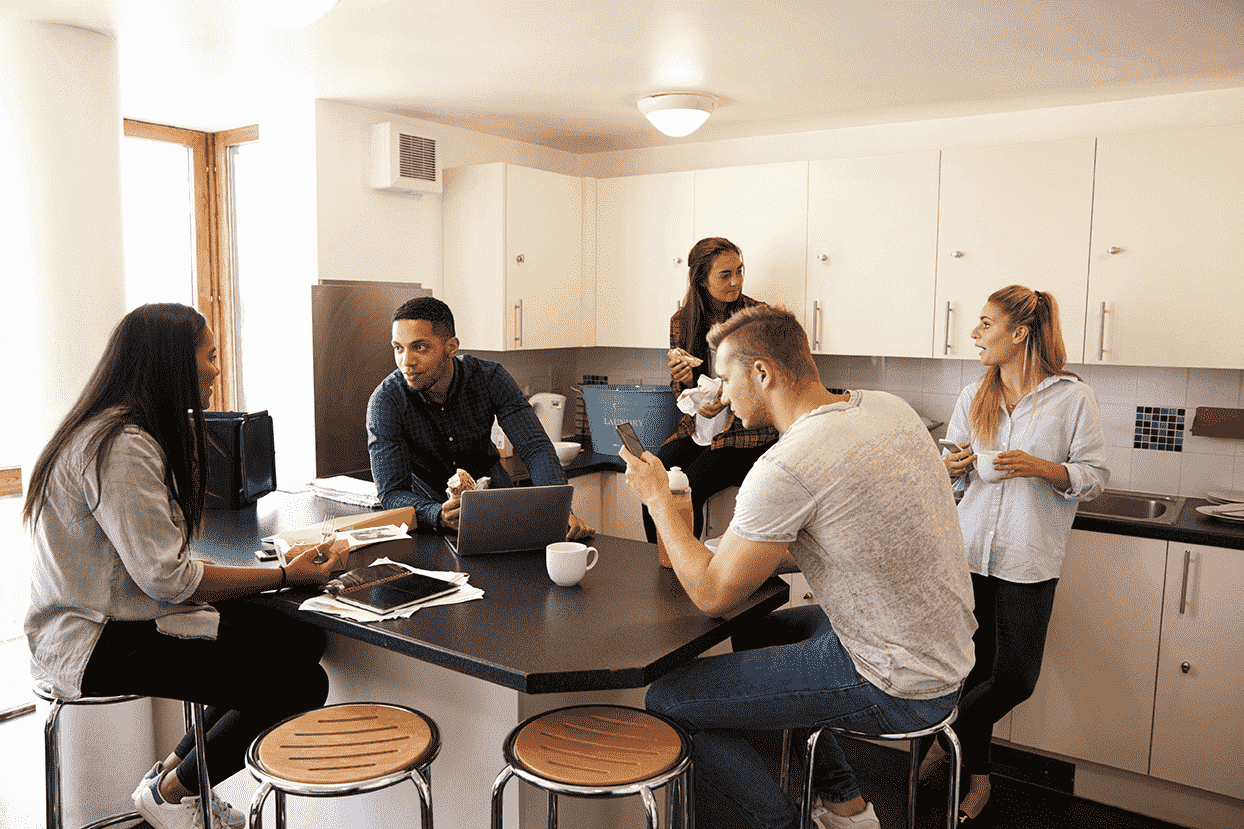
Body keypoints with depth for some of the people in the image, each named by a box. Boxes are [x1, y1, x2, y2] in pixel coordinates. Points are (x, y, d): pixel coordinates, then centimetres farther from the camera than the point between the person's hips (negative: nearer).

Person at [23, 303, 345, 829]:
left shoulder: (145, 433, 11)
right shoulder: (120, 447, -22)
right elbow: (167, 578, -24)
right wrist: (286, 576, -19)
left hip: (127, 614, 10)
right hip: (92, 642, -10)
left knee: (303, 641, -4)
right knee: (300, 685, -18)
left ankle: (175, 769, 12)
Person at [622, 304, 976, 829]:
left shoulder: (786, 467, -26)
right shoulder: (888, 407, 1)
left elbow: (712, 596, -14)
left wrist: (657, 496, -4)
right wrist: (767, 554, 9)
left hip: (898, 688, -9)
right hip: (946, 652, 9)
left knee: (668, 701, -6)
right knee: (753, 633, 29)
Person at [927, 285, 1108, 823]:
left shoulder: (1073, 397, -3)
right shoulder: (973, 398, 10)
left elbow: (1095, 475, -3)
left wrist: (1040, 467, -19)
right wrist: (953, 468, -5)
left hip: (1028, 559, -3)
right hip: (971, 551, 3)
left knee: (1015, 677, -5)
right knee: (975, 667, 5)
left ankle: (947, 737, 21)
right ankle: (977, 778, 24)